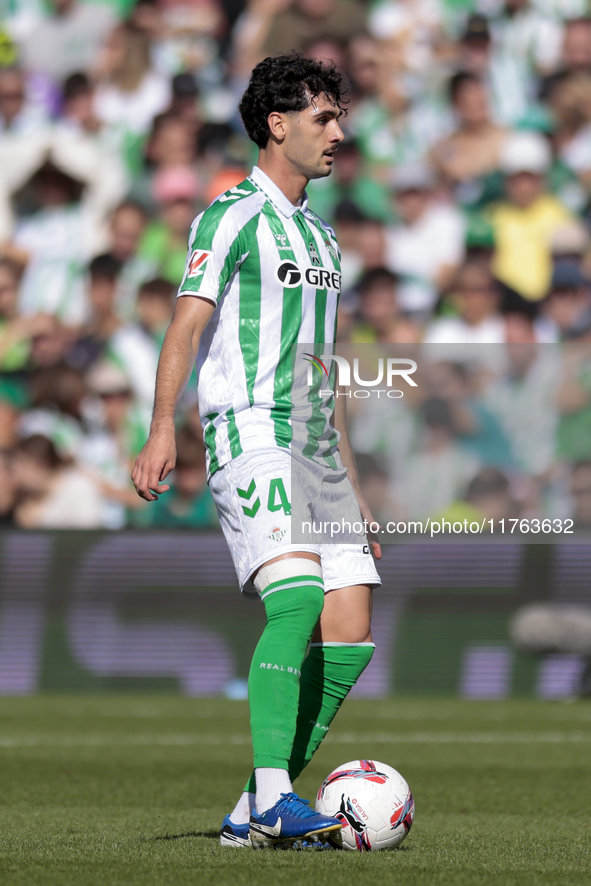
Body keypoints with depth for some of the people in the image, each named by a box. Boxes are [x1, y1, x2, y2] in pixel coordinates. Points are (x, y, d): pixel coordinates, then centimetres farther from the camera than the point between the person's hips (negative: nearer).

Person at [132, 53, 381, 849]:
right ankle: (271, 796, -26)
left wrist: (352, 486, 25)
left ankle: (254, 815, 2)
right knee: (297, 596, -26)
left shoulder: (319, 235, 23)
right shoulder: (235, 216, -2)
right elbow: (187, 327, -13)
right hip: (250, 433, -8)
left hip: (314, 448, 8)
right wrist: (162, 428, -27)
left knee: (350, 634, -2)